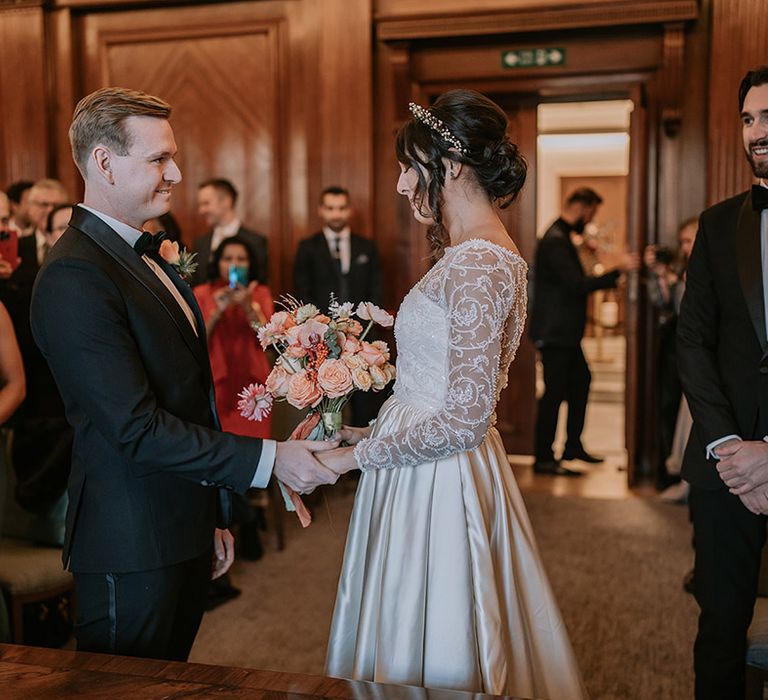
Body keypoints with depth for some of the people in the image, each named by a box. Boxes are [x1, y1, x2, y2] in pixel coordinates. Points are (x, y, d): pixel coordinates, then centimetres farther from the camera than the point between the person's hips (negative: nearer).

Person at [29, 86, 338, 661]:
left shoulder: (150, 258, 12)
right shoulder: (74, 279, -19)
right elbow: (136, 428, -24)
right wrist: (267, 459, -20)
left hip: (187, 534, 9)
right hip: (132, 551, -9)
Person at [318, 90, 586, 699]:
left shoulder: (479, 266, -21)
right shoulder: (475, 254, 10)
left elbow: (464, 420, -24)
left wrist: (356, 456, -15)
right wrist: (374, 432, 10)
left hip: (438, 486, -9)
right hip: (430, 475, 9)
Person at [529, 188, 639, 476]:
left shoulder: (562, 238, 15)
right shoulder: (555, 241, -18)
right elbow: (577, 284, -25)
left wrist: (611, 278, 14)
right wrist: (617, 270, -21)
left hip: (564, 330, 11)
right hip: (554, 331, -11)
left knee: (581, 381, 17)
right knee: (555, 391, -5)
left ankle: (573, 446, 27)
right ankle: (543, 459, 3)